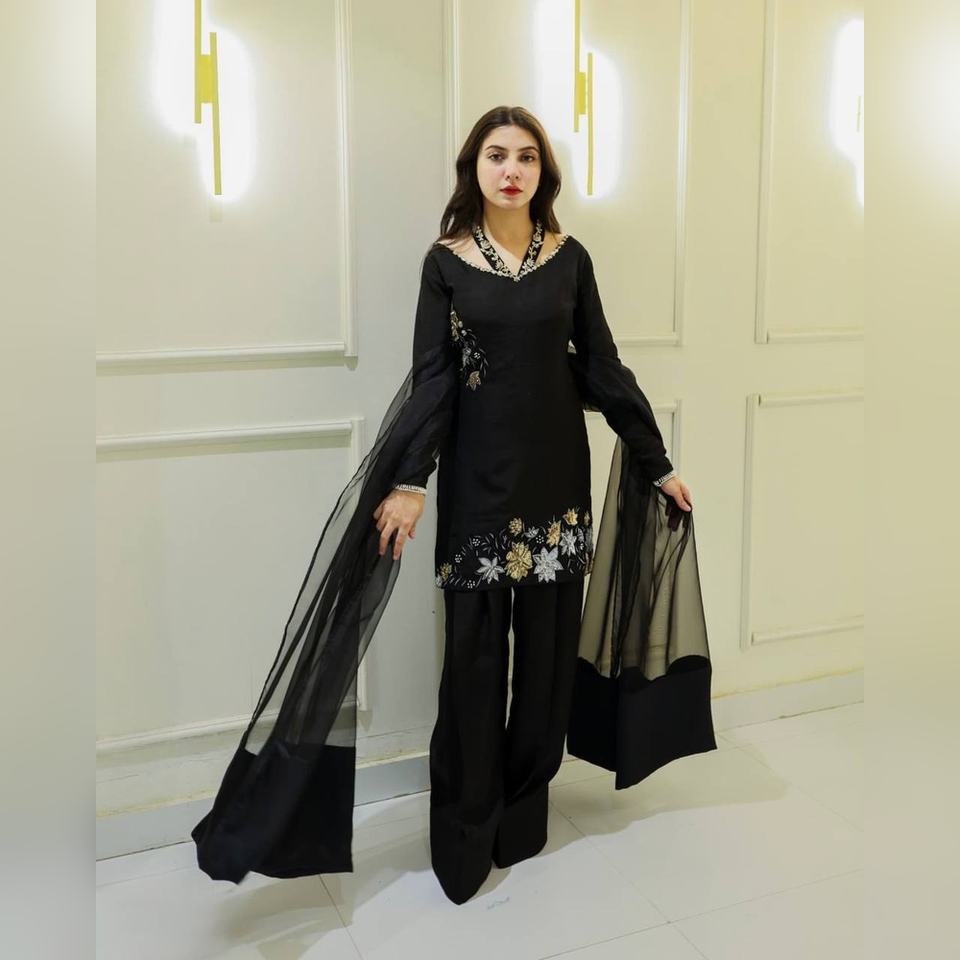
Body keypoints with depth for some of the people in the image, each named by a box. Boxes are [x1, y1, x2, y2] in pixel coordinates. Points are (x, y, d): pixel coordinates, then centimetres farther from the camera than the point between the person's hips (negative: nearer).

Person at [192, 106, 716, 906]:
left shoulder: (571, 258, 4)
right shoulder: (446, 261, 0)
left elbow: (603, 368, 6)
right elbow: (431, 378, -5)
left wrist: (658, 464, 6)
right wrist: (411, 480, -13)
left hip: (558, 467, 2)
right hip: (478, 472, -2)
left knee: (549, 643, 7)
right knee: (474, 648, 1)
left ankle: (525, 817, 23)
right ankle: (465, 832, 14)